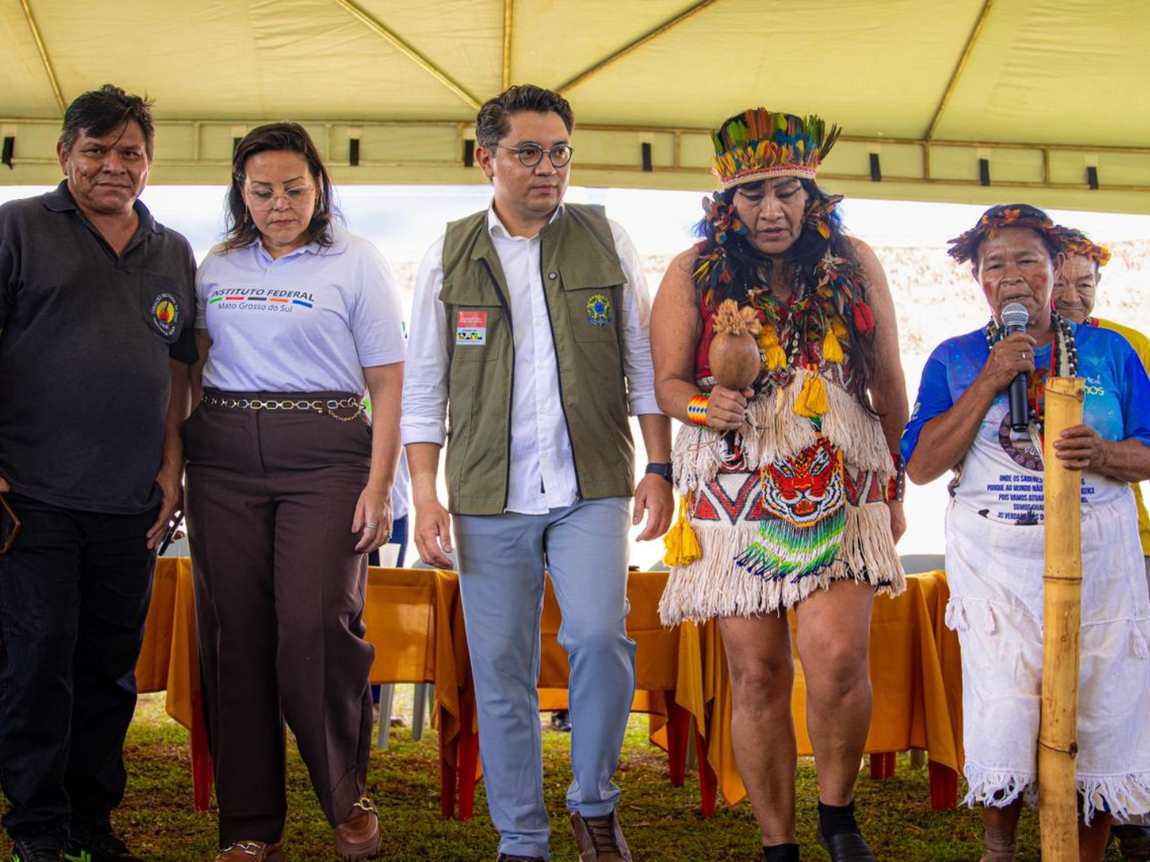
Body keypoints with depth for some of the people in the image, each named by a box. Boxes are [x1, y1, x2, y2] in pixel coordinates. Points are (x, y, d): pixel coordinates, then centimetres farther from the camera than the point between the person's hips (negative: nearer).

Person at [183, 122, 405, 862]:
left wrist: (379, 485, -8)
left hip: (324, 454, -3)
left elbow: (389, 383, 1)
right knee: (234, 632, 1)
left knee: (319, 626, -12)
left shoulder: (357, 262, 4)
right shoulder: (217, 267, 15)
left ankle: (348, 797, 11)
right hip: (223, 454, 4)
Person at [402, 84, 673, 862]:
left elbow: (645, 362, 10)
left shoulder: (607, 241, 8)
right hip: (489, 497, 1)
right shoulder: (450, 257, 8)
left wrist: (658, 465, 2)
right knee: (501, 670, 3)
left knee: (599, 636, -18)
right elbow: (423, 386, 8)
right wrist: (425, 497, 1)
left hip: (592, 487, -1)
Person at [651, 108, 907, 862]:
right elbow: (668, 381, 4)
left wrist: (896, 486, 19)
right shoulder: (694, 274, 3)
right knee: (757, 674, 1)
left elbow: (889, 383, 14)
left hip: (840, 489, 0)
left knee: (837, 658, -17)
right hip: (737, 497, 0)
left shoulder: (854, 265, 6)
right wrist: (707, 407, -19)